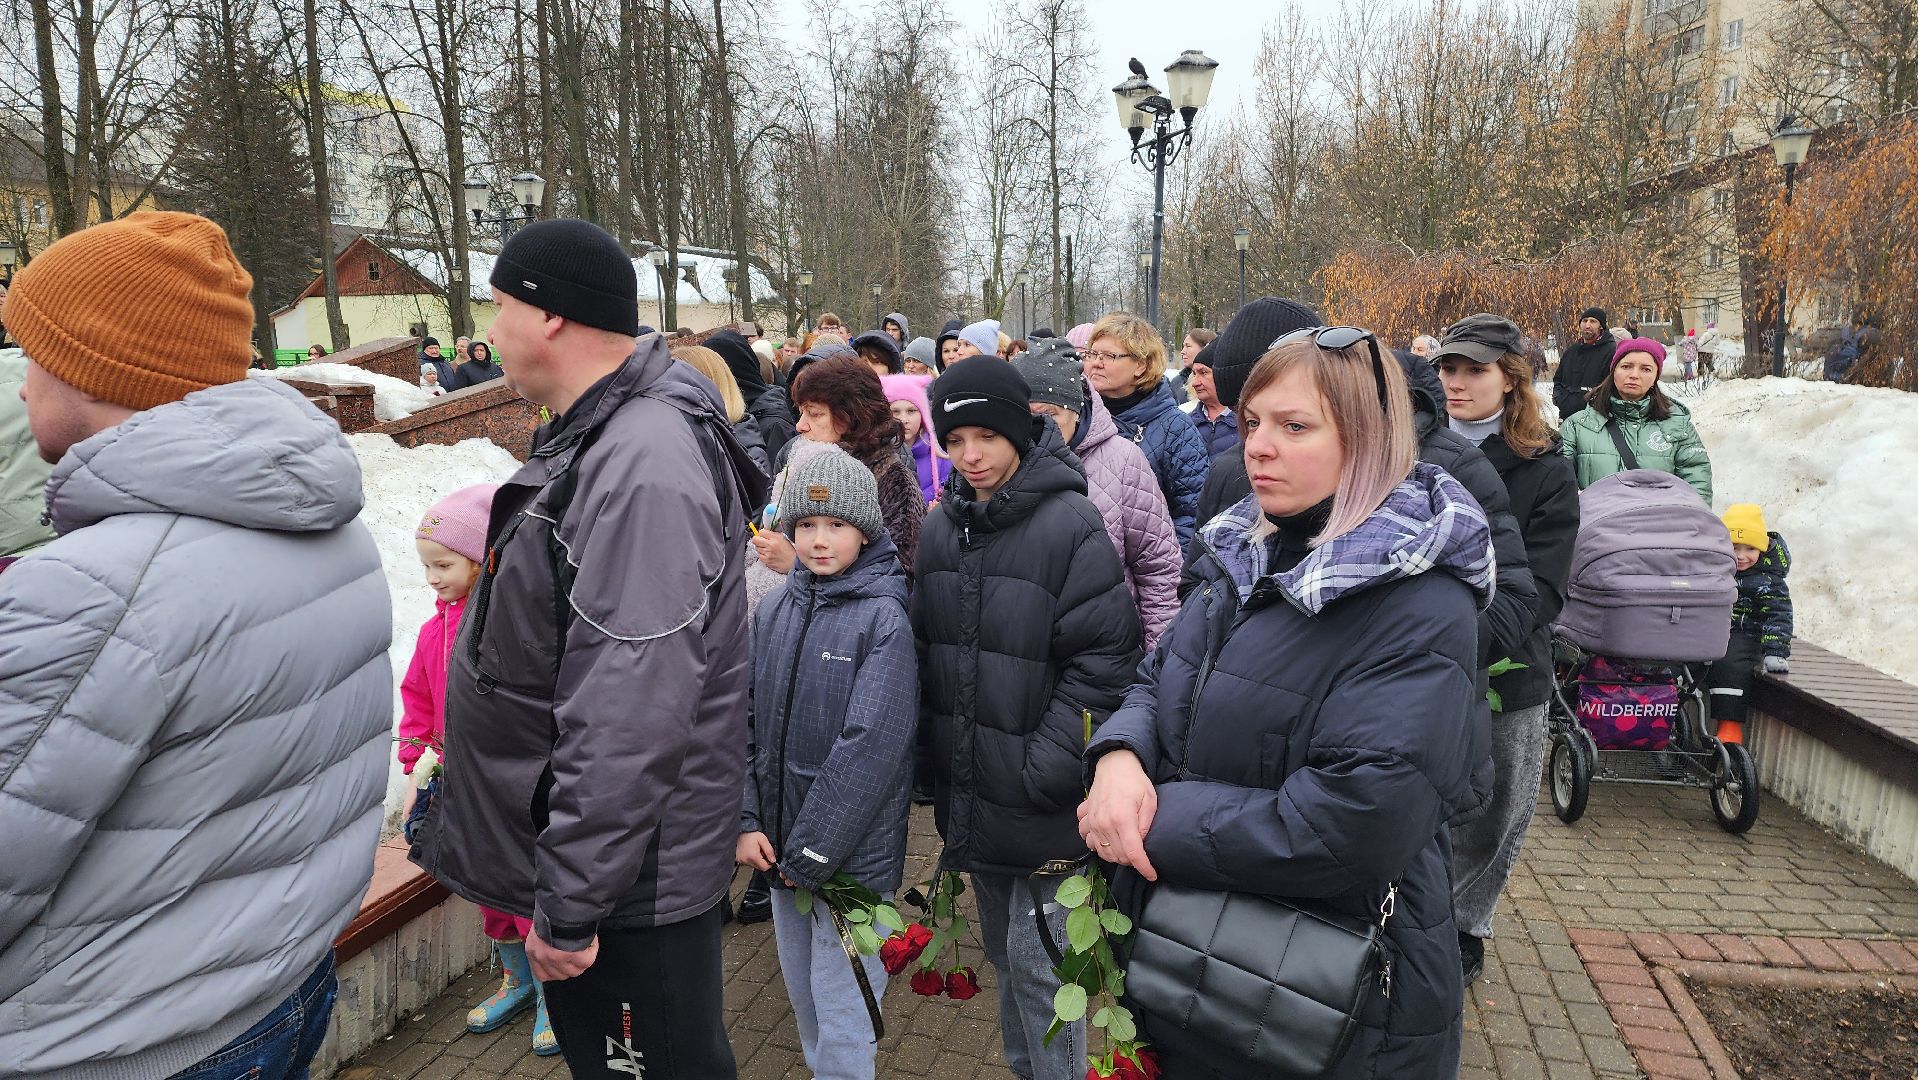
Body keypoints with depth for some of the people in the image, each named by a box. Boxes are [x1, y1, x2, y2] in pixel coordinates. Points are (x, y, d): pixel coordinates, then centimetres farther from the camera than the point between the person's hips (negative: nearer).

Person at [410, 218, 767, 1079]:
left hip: (626, 882, -10)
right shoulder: (595, 437, 7)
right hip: (573, 849, 10)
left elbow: (628, 722, -31)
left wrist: (569, 906, -23)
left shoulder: (642, 468, -28)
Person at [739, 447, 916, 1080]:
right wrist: (746, 821, -5)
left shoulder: (884, 618, -14)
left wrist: (810, 855, -17)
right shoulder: (774, 611, 3)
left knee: (843, 1014, 3)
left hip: (853, 853, -5)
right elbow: (743, 722, 4)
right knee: (803, 995, 21)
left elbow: (872, 747, -19)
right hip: (780, 844, 6)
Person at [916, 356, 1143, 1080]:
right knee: (1002, 951, 22)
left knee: (1038, 964, 3)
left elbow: (1104, 659, -17)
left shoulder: (1068, 523, -15)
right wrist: (935, 753, 9)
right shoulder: (941, 526, 4)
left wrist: (1045, 768, -19)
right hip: (969, 792, 7)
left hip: (1043, 802, -6)